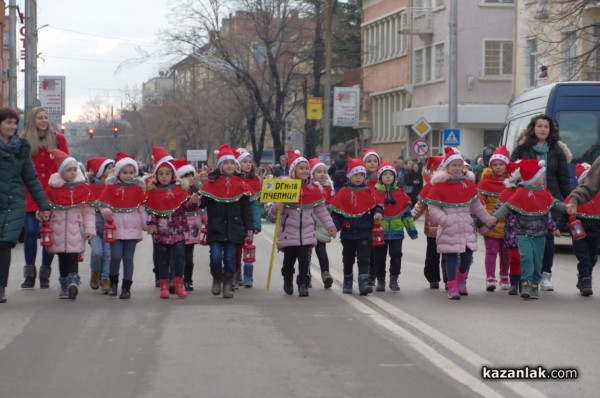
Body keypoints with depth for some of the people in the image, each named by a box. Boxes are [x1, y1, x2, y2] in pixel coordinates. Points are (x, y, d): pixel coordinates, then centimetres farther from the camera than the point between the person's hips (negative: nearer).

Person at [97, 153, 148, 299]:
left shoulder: (138, 188, 7)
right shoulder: (111, 187, 2)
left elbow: (143, 207, 10)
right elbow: (103, 203, 2)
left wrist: (146, 224, 7)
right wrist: (105, 212, -18)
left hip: (132, 228, 1)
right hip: (116, 227, -1)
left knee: (128, 258, 3)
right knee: (116, 256, -9)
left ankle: (126, 287, 10)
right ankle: (113, 282, 15)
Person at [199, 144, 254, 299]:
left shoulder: (241, 185, 6)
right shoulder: (211, 183, 1)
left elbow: (246, 209, 8)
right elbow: (202, 203, 1)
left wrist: (249, 228, 5)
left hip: (233, 228, 1)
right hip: (215, 227, -1)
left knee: (230, 258, 2)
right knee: (216, 257, -8)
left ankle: (228, 285, 15)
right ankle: (217, 280, 19)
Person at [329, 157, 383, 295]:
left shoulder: (368, 192, 0)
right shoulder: (344, 192, -3)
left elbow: (375, 206, 7)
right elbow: (335, 211, -2)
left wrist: (377, 213, -15)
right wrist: (335, 225, -14)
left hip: (364, 233, -1)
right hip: (348, 232, 1)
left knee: (364, 259, -9)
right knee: (348, 260, 16)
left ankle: (364, 284, -14)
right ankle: (347, 283, 32)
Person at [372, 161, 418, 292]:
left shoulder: (401, 194, 5)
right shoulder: (373, 194, -2)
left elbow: (407, 213, 10)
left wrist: (412, 229, 11)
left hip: (396, 231, 1)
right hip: (379, 231, -1)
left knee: (396, 254, -5)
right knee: (379, 257, 7)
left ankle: (394, 280, 7)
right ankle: (380, 280, 20)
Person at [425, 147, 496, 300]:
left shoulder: (468, 183, 8)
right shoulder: (439, 185, -7)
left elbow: (476, 205, 18)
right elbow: (432, 207, -8)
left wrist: (487, 219, 17)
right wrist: (444, 220, -19)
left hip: (466, 226, 4)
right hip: (449, 229, -4)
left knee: (467, 255, 5)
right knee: (451, 257, -2)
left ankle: (461, 280, 31)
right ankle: (452, 287, 6)